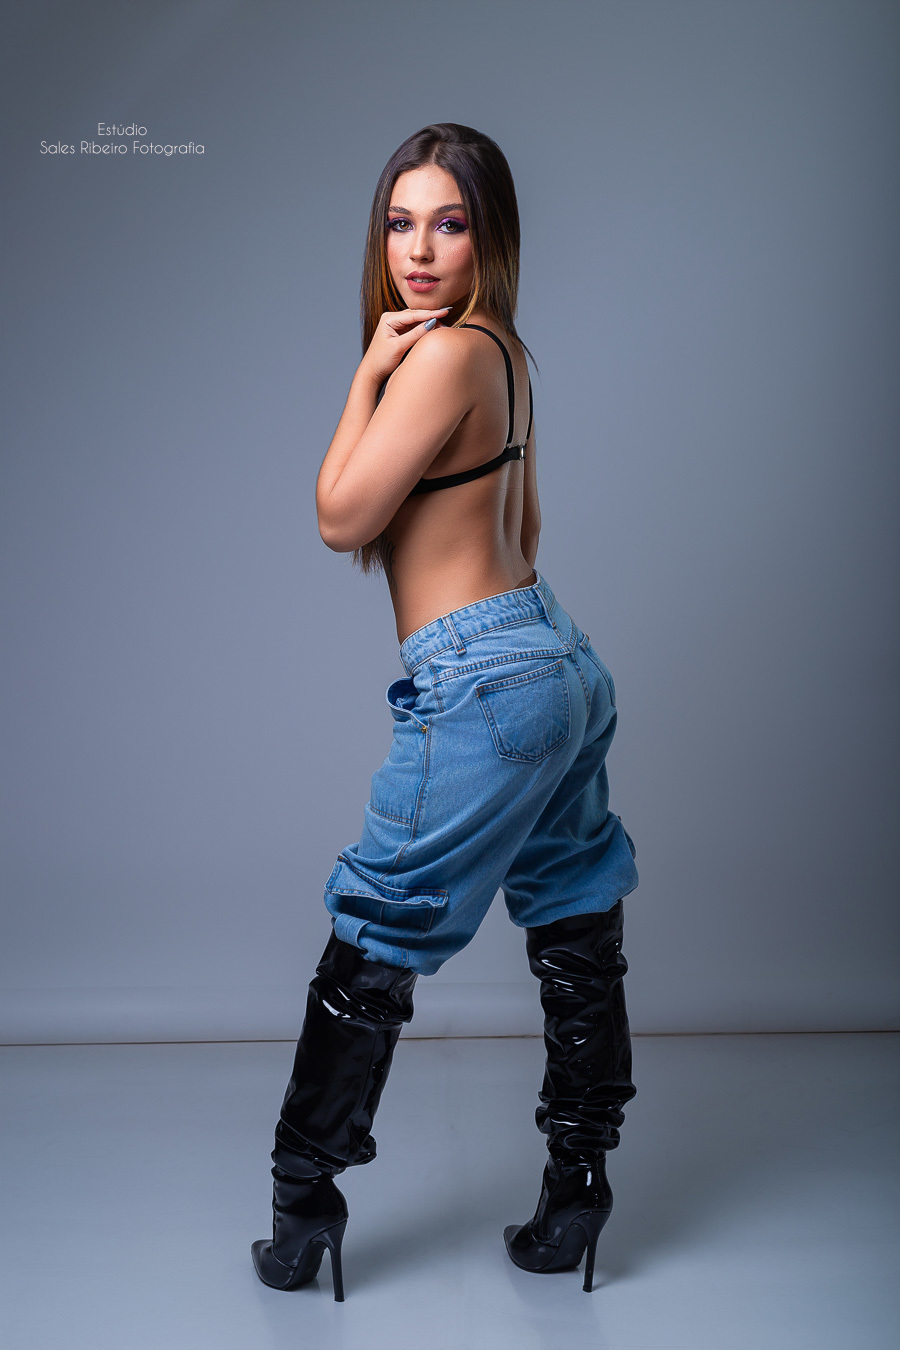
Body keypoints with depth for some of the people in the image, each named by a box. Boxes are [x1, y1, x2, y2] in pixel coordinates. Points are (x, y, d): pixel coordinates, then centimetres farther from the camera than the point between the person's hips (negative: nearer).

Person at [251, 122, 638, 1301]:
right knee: (576, 937, 13)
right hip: (560, 659, 10)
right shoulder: (502, 352, 13)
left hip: (481, 685, -9)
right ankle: (575, 1200, 28)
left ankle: (303, 1218, 20)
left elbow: (341, 518, -11)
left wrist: (365, 373, -5)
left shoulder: (442, 354, -15)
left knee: (372, 949, 4)